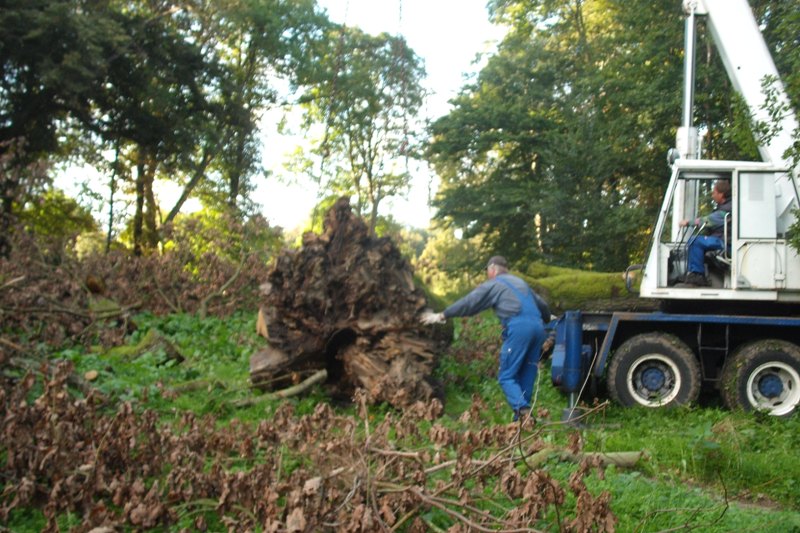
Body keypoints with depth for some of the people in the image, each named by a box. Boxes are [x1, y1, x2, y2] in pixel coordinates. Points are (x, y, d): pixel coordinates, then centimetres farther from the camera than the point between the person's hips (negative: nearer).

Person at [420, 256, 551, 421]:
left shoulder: (493, 284, 11)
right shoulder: (519, 282, 30)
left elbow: (468, 302, 8)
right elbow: (541, 304, 39)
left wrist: (441, 316, 13)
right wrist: (547, 319, 60)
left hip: (519, 328, -7)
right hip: (537, 326, 7)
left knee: (506, 376, -5)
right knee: (527, 375, 11)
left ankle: (522, 410, -25)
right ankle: (522, 418, 7)